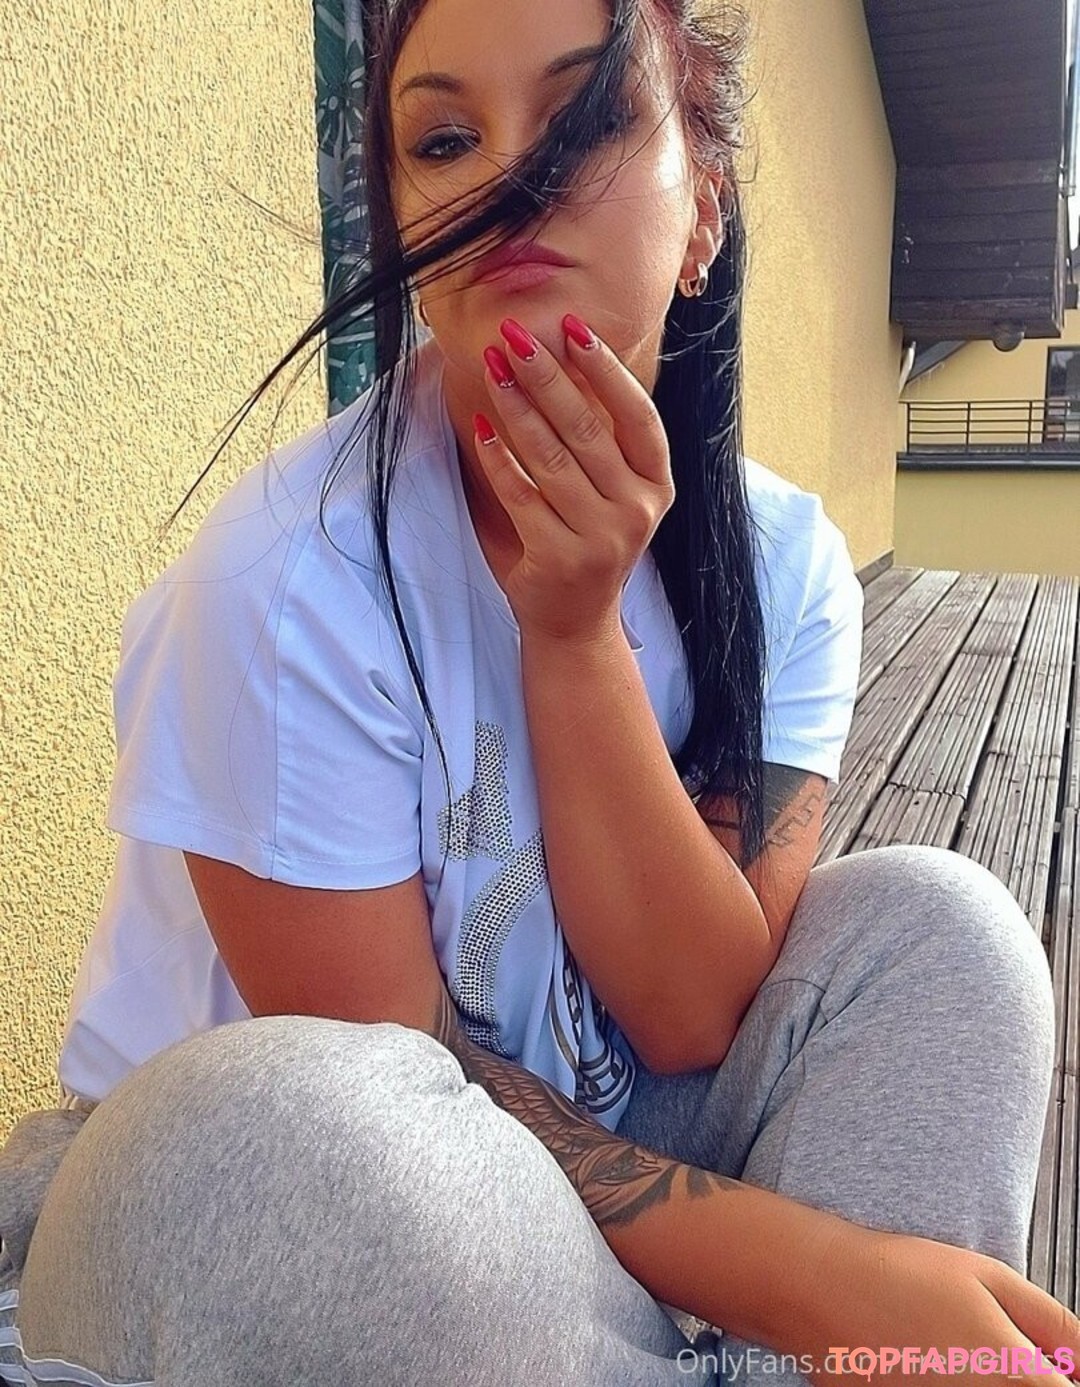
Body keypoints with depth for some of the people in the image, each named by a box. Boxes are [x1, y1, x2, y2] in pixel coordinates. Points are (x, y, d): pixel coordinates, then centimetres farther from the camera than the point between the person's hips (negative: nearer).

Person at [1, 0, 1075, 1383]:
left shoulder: (784, 557, -11)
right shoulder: (294, 580, -24)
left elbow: (693, 1019, -15)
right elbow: (387, 1086, -20)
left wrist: (578, 632, -28)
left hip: (597, 1163, 3)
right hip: (248, 1204, -2)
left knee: (937, 920, -13)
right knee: (252, 1118, -36)